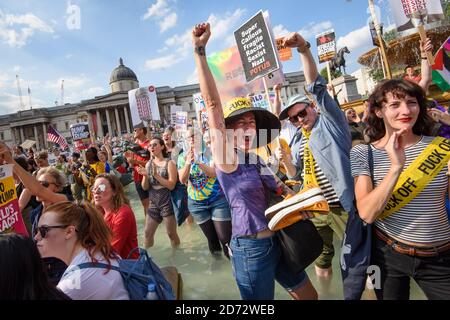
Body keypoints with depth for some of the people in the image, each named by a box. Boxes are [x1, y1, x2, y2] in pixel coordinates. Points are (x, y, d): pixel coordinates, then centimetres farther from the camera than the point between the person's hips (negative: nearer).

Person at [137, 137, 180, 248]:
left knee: (171, 233, 6)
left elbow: (171, 185, -16)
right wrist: (146, 176, -15)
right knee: (148, 233, 12)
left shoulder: (169, 163, -9)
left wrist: (156, 175, -22)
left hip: (167, 203, -5)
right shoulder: (148, 164, 5)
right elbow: (145, 188, 4)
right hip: (153, 203, 5)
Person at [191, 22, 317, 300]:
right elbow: (212, 104, -24)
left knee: (309, 295, 22)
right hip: (251, 249, -7)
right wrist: (200, 52, -27)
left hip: (277, 241, 7)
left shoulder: (257, 159, 6)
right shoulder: (225, 157, -14)